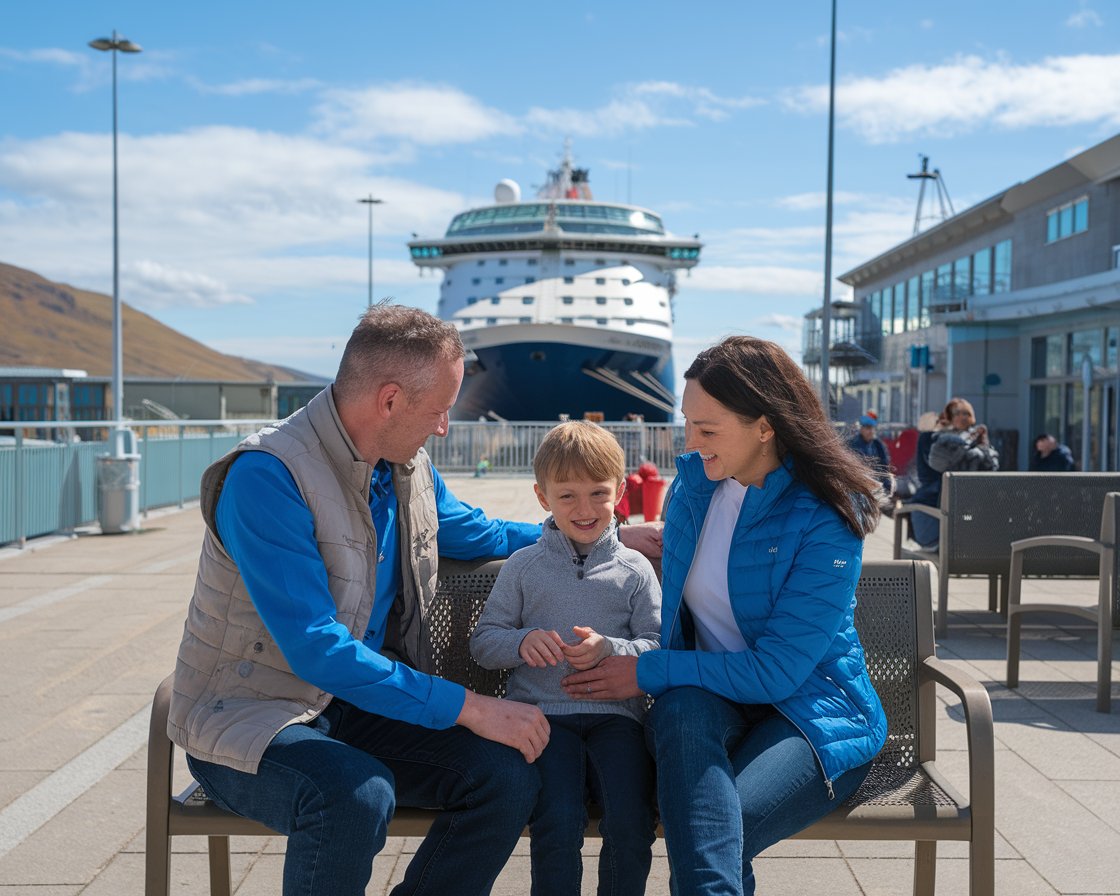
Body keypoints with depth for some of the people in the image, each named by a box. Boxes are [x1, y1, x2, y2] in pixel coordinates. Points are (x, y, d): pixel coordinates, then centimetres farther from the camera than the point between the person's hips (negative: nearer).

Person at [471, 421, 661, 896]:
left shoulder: (635, 569, 11)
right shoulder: (523, 566, 12)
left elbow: (657, 648, 5)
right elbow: (482, 643, 11)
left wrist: (610, 649, -15)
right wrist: (522, 642, -10)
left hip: (616, 712, 0)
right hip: (543, 712, 0)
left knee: (631, 822, -23)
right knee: (558, 822, -25)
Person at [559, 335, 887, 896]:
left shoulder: (827, 519, -15)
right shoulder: (693, 481, 4)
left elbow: (774, 672, -19)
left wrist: (649, 673, -16)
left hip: (812, 711, -5)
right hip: (711, 701, 5)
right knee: (681, 707, -36)